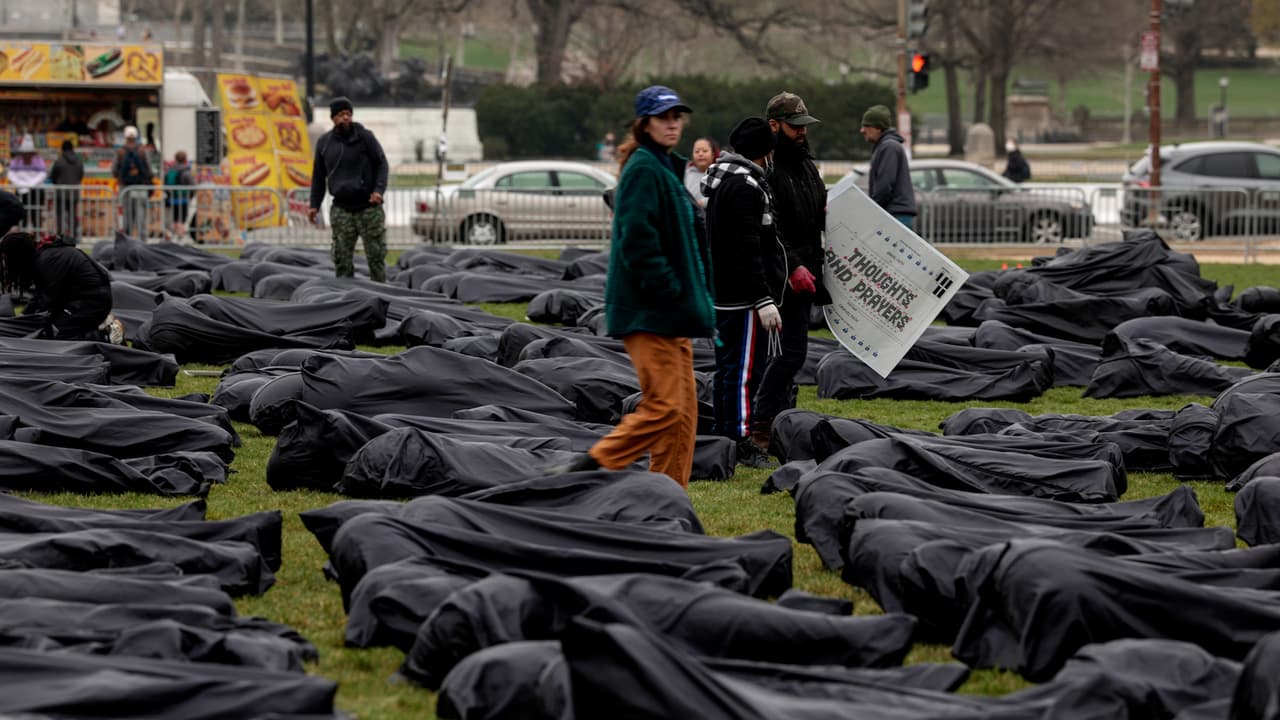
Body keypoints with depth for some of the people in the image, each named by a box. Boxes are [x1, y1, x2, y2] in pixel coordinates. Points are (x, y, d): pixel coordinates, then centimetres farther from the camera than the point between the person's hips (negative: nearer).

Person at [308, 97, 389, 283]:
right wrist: (314, 204, 7)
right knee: (341, 256, -2)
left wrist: (379, 190, -15)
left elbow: (382, 164, 0)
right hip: (342, 209, 2)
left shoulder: (365, 137, -1)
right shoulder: (324, 142, 8)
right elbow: (318, 175, 14)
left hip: (369, 207, -2)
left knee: (376, 254, -1)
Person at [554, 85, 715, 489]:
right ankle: (585, 470, -10)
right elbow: (639, 242, -20)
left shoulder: (668, 168, 19)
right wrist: (670, 292, -21)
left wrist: (694, 302, 18)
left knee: (683, 408, 8)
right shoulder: (643, 170, -12)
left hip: (668, 311, 10)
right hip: (648, 310, -10)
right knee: (664, 405, -14)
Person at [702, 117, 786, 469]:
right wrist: (764, 299, -23)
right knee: (745, 370, -7)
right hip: (744, 298, -11)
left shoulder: (722, 180, 16)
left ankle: (723, 434, 24)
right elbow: (747, 249, -22)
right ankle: (740, 442, -5)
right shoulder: (745, 186, -17)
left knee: (727, 367, 17)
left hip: (722, 294, 11)